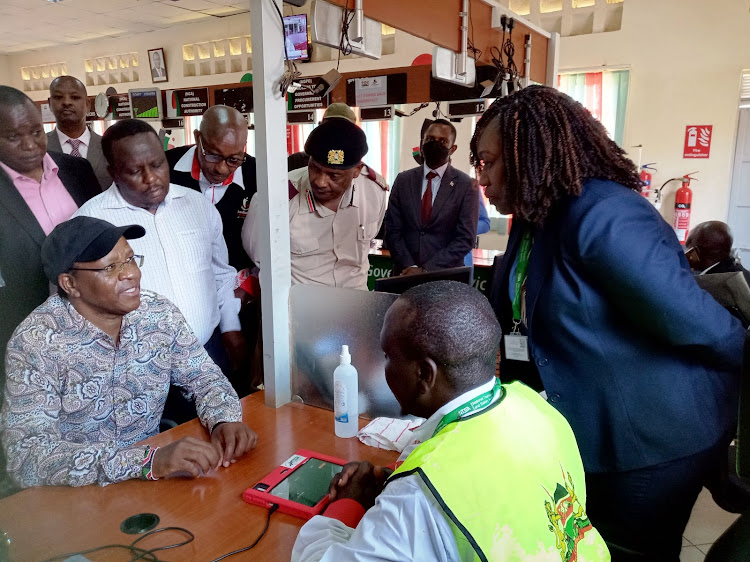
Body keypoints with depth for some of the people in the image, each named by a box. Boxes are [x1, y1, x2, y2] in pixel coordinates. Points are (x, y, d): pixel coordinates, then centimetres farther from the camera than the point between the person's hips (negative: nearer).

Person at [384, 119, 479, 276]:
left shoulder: (466, 185, -5)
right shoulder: (403, 180, 4)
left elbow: (466, 238, -9)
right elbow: (392, 230, 1)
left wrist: (426, 270, -15)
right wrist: (409, 267, -12)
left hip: (446, 276, -2)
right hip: (406, 274, 2)